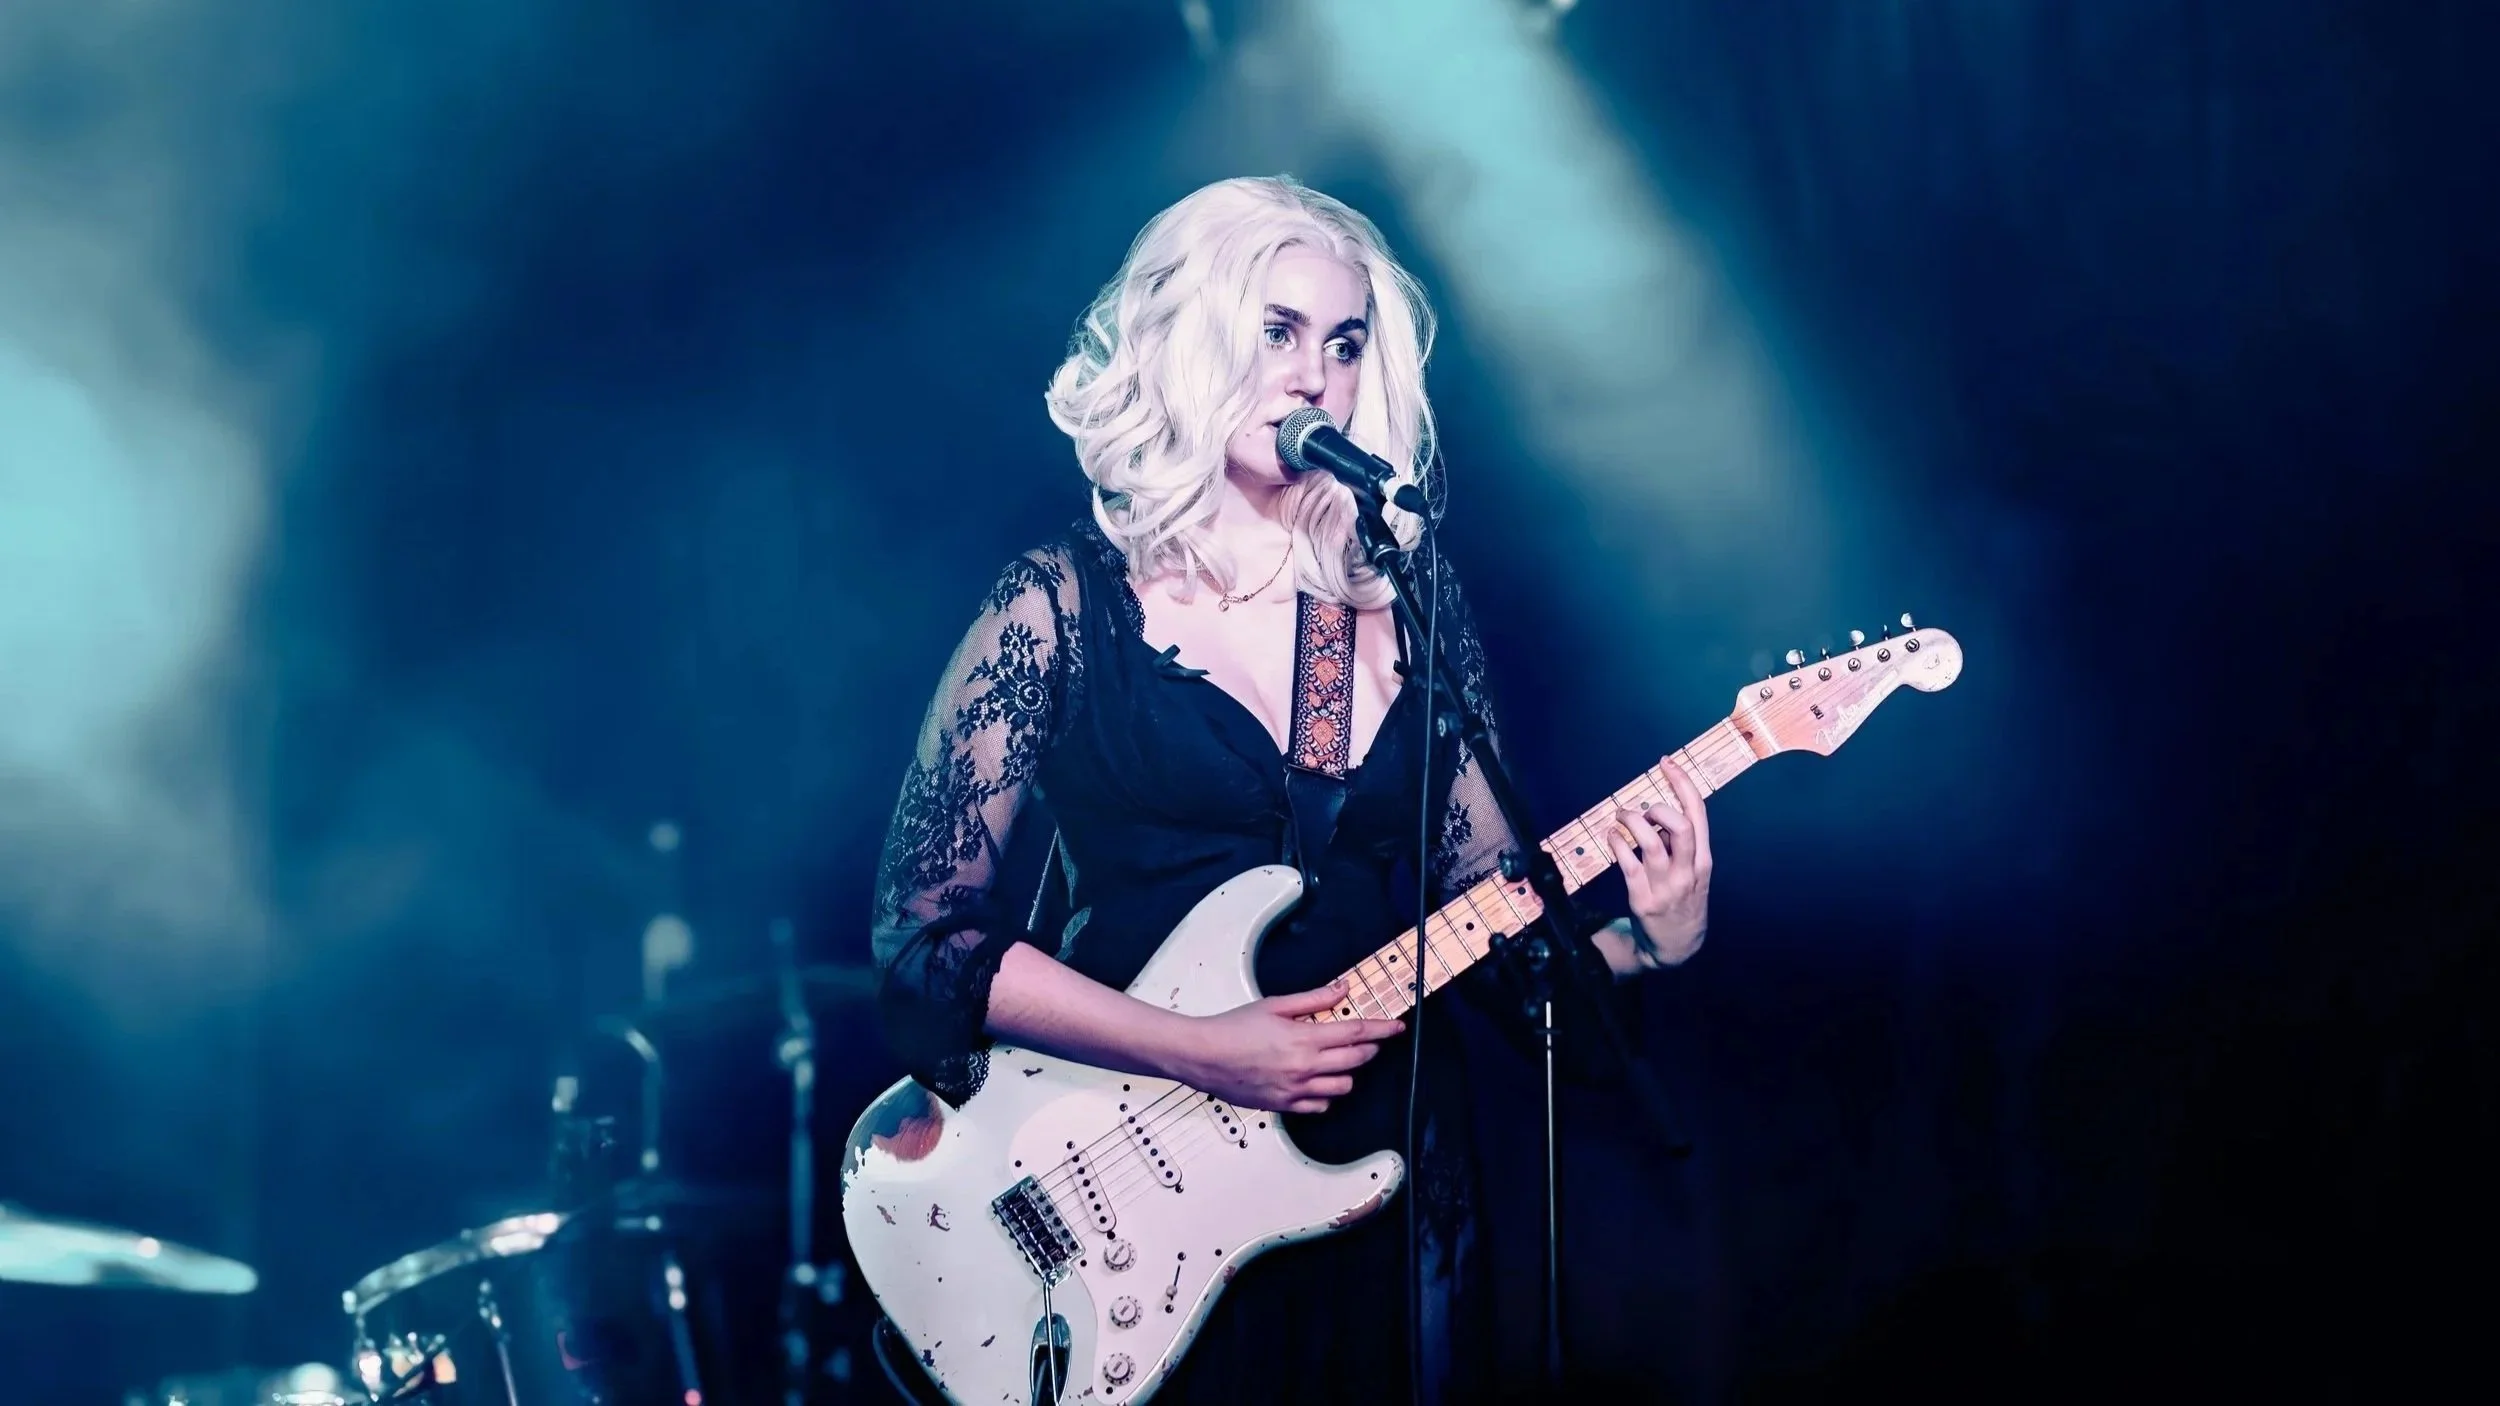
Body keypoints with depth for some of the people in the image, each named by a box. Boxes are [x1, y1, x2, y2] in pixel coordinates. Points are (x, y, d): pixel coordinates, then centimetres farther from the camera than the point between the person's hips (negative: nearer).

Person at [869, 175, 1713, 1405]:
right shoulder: (1067, 604, -6)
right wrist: (1201, 1051, -18)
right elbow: (924, 931, -10)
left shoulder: (1408, 599, 6)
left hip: (1388, 1184, 4)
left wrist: (1638, 938, -12)